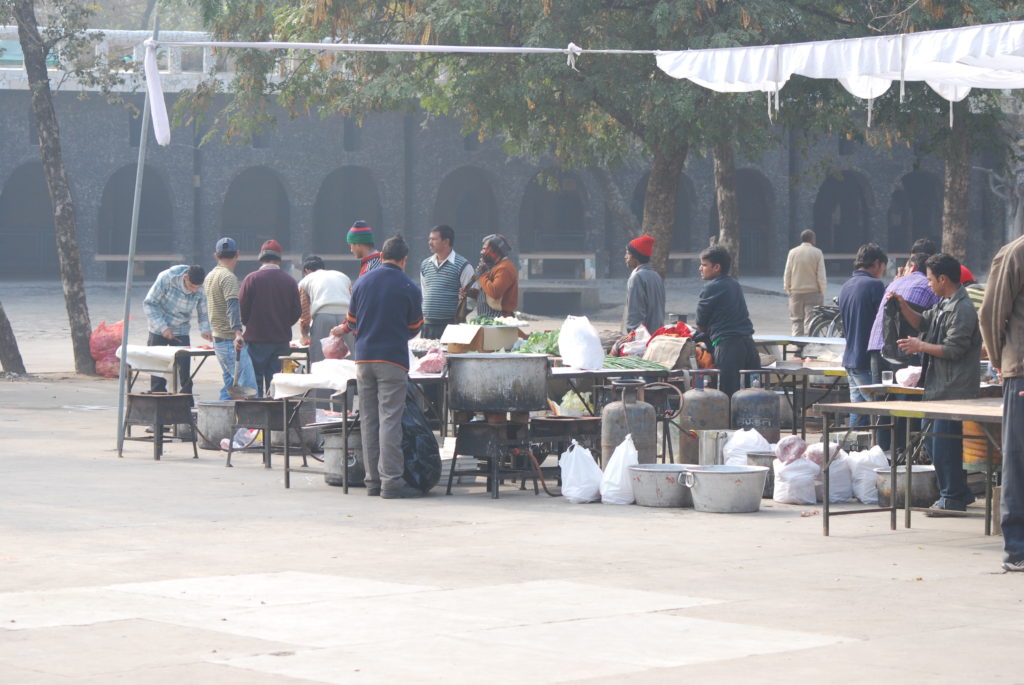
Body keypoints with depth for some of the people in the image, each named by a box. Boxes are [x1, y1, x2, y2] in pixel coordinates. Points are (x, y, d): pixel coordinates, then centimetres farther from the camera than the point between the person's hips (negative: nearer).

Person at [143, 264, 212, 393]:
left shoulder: (201, 290, -14)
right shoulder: (166, 278, -22)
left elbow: (203, 313, 1)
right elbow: (149, 304, -15)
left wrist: (205, 330, -19)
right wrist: (163, 327, -21)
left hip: (181, 331, 2)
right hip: (159, 330, -2)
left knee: (184, 371, -7)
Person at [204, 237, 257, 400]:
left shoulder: (210, 276, 16)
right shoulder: (228, 277, -13)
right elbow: (232, 306, -27)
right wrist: (237, 332, -38)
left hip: (217, 339, 10)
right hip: (230, 340, -10)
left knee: (229, 385, 13)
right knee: (247, 386, -13)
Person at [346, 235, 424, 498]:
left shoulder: (362, 283, 7)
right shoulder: (409, 288, -5)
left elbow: (351, 323, 14)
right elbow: (414, 328, 5)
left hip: (363, 358, 4)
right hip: (392, 359, -4)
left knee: (368, 420, 9)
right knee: (389, 420, -6)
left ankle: (373, 480, 11)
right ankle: (391, 481, -10)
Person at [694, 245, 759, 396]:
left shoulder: (712, 288, -8)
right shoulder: (735, 284, 16)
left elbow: (701, 323, -2)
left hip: (727, 344, -8)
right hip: (748, 343, 8)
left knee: (727, 395, -8)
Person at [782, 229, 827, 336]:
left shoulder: (792, 252, 1)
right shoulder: (817, 253, -6)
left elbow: (787, 273, 3)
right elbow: (821, 275, -7)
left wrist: (787, 288, 14)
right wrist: (822, 291, 2)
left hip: (796, 292, 2)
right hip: (813, 292, -2)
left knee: (796, 319, 11)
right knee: (811, 320, -1)